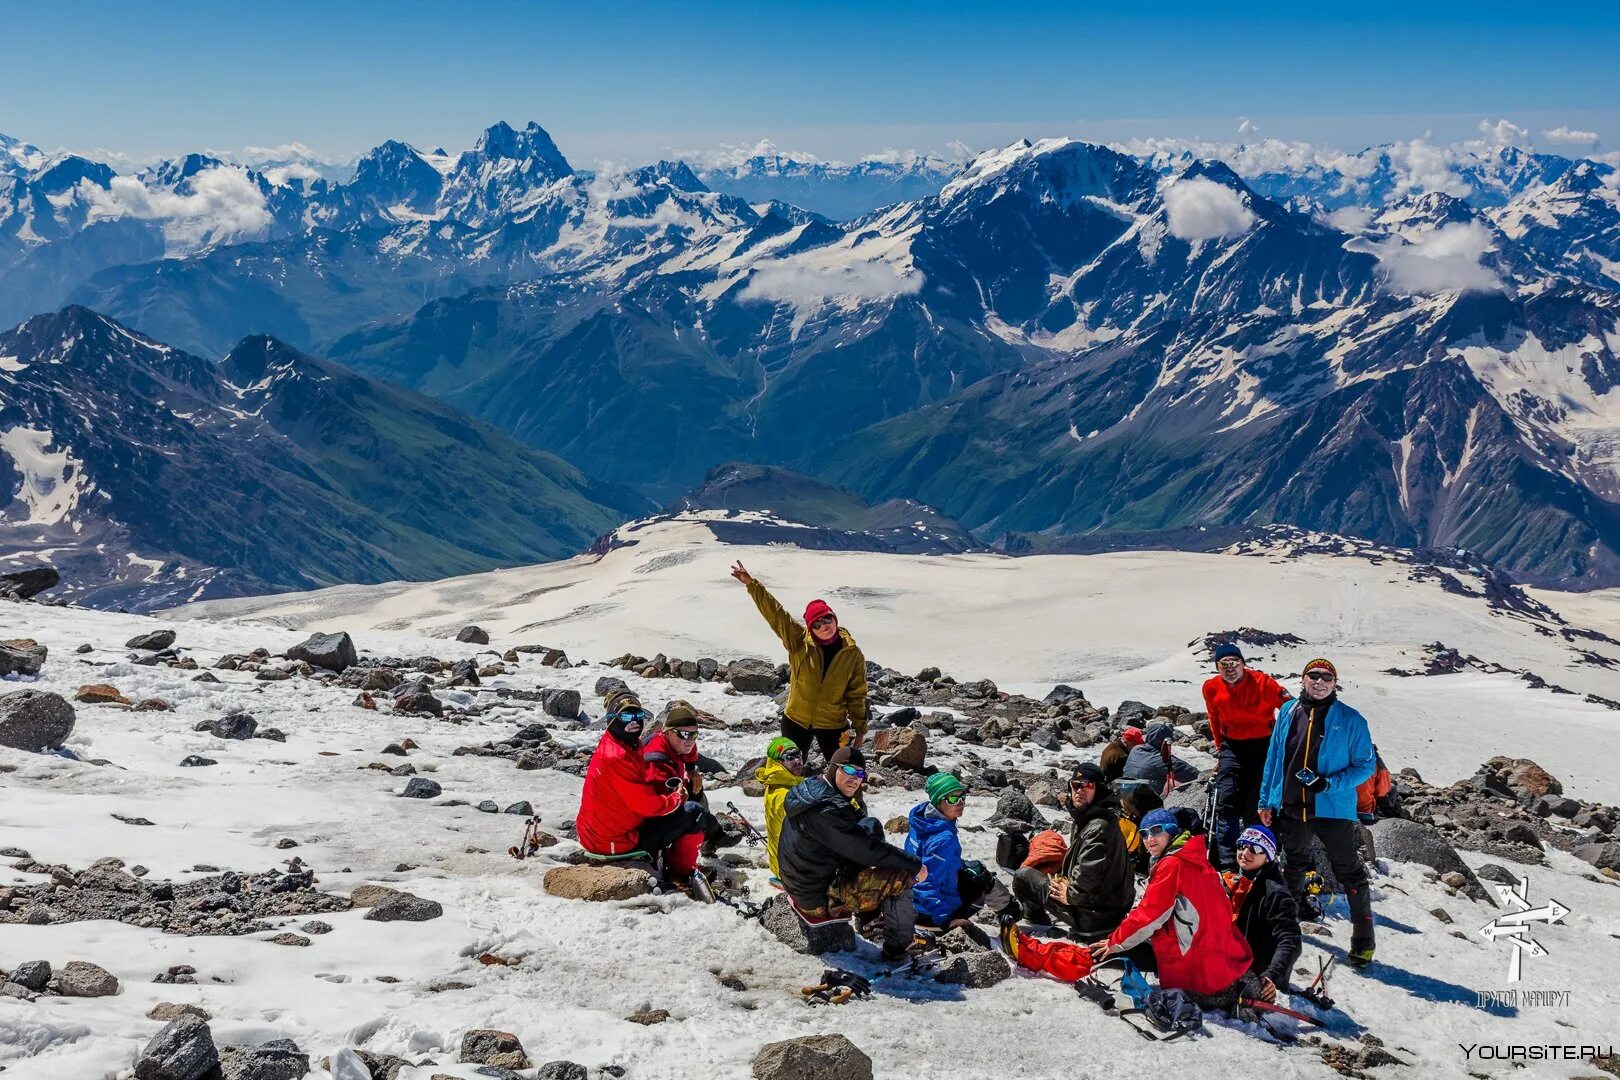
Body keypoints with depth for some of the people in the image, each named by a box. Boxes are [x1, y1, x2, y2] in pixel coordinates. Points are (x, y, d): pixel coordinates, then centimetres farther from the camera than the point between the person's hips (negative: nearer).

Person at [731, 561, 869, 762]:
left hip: (833, 726, -1)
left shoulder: (852, 654, -8)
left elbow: (857, 693, -1)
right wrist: (751, 584, -25)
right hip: (796, 722, 1)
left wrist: (859, 727, 1)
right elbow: (774, 612, -16)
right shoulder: (798, 642, -10)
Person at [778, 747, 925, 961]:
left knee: (872, 825, 18)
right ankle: (897, 948, 2)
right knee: (903, 877, -13)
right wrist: (915, 864, -13)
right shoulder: (827, 811, -28)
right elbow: (867, 850, -23)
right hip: (820, 902, -10)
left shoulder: (810, 790, 4)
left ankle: (868, 917, 25)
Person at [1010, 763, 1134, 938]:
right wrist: (1066, 881, 9)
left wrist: (1069, 895, -14)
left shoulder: (1098, 828, -26)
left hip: (1092, 918, -10)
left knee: (1022, 876, 1)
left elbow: (1087, 874, -30)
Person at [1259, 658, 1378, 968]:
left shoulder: (1350, 720, -8)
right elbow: (1273, 758, 10)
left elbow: (1366, 765, -6)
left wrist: (1328, 784, -19)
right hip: (1290, 807, 4)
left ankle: (1363, 940, 13)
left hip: (1333, 809, -3)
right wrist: (1266, 801, 9)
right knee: (1293, 866, 21)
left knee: (1349, 873, 3)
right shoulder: (1288, 712, 3)